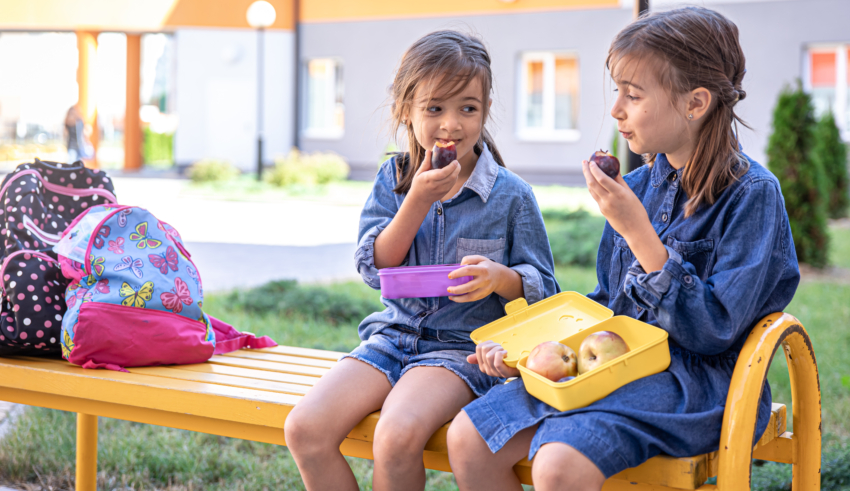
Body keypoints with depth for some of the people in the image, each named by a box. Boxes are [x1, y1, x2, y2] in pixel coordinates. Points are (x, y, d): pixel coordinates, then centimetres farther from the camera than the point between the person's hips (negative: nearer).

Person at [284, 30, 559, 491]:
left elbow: (544, 289, 3)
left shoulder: (510, 194, -2)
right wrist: (419, 200, -13)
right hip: (393, 334, 4)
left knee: (397, 436, -33)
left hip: (463, 346, -4)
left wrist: (500, 277, -21)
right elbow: (373, 268, -2)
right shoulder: (392, 180, 7)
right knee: (303, 428, -18)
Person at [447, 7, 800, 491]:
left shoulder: (751, 193, -11)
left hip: (696, 378, -7)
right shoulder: (638, 186, 10)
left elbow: (712, 332, -17)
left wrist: (636, 232, -21)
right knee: (467, 439, -10)